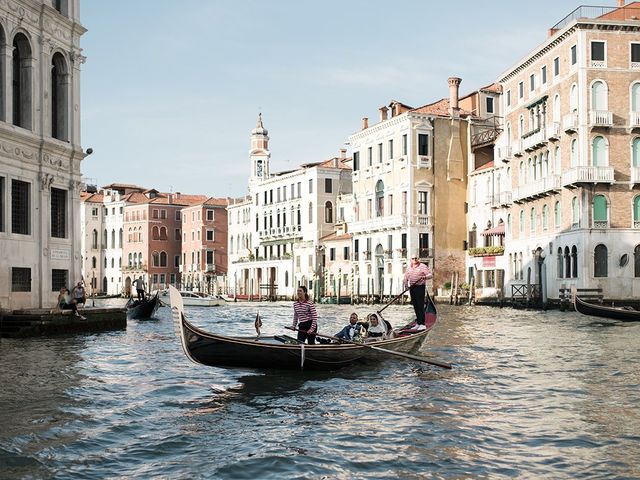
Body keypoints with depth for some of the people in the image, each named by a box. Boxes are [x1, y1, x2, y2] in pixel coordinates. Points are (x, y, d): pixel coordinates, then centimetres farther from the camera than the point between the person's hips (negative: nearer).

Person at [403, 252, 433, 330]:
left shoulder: (423, 266, -2)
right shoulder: (409, 268, 15)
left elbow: (430, 275, -8)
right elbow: (406, 276, 24)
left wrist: (425, 277, -28)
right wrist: (406, 284, 11)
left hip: (420, 287, -6)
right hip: (411, 288, 6)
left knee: (420, 306, -10)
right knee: (415, 306, 8)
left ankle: (422, 324, -10)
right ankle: (418, 323, 14)